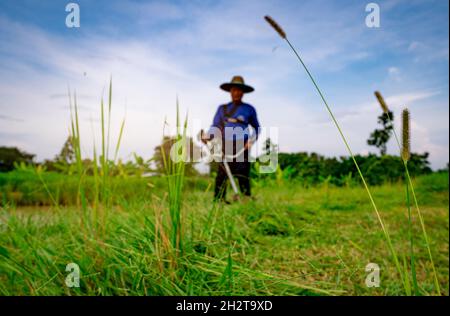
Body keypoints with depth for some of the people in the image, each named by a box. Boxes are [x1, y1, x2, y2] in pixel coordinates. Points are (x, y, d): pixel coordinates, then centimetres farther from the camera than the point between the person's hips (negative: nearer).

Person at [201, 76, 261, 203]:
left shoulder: (249, 109, 13)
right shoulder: (222, 108, 17)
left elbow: (257, 128, 19)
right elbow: (215, 127, 11)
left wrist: (252, 140, 1)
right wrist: (208, 135, -9)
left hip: (242, 148, -1)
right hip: (226, 147, 1)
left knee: (243, 177, -5)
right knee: (221, 176, -5)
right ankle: (218, 201, -1)